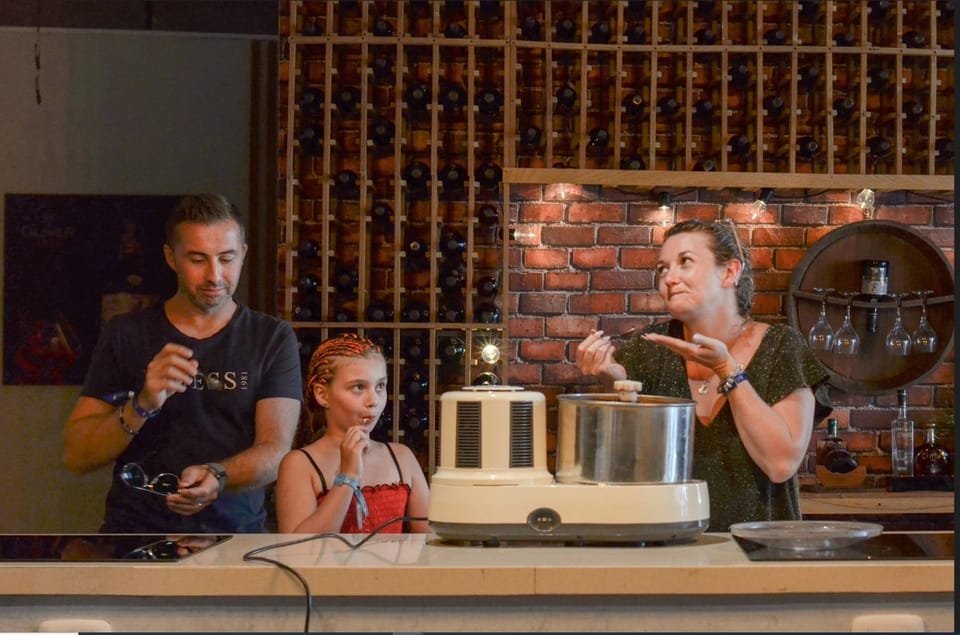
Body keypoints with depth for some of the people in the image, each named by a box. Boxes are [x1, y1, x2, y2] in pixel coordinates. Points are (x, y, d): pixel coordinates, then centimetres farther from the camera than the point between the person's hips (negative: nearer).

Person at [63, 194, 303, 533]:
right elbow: (75, 456, 4)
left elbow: (275, 452, -2)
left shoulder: (272, 338, 7)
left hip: (236, 531, 1)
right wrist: (142, 406, -13)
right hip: (136, 531, -1)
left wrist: (216, 477, -24)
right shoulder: (125, 335, 8)